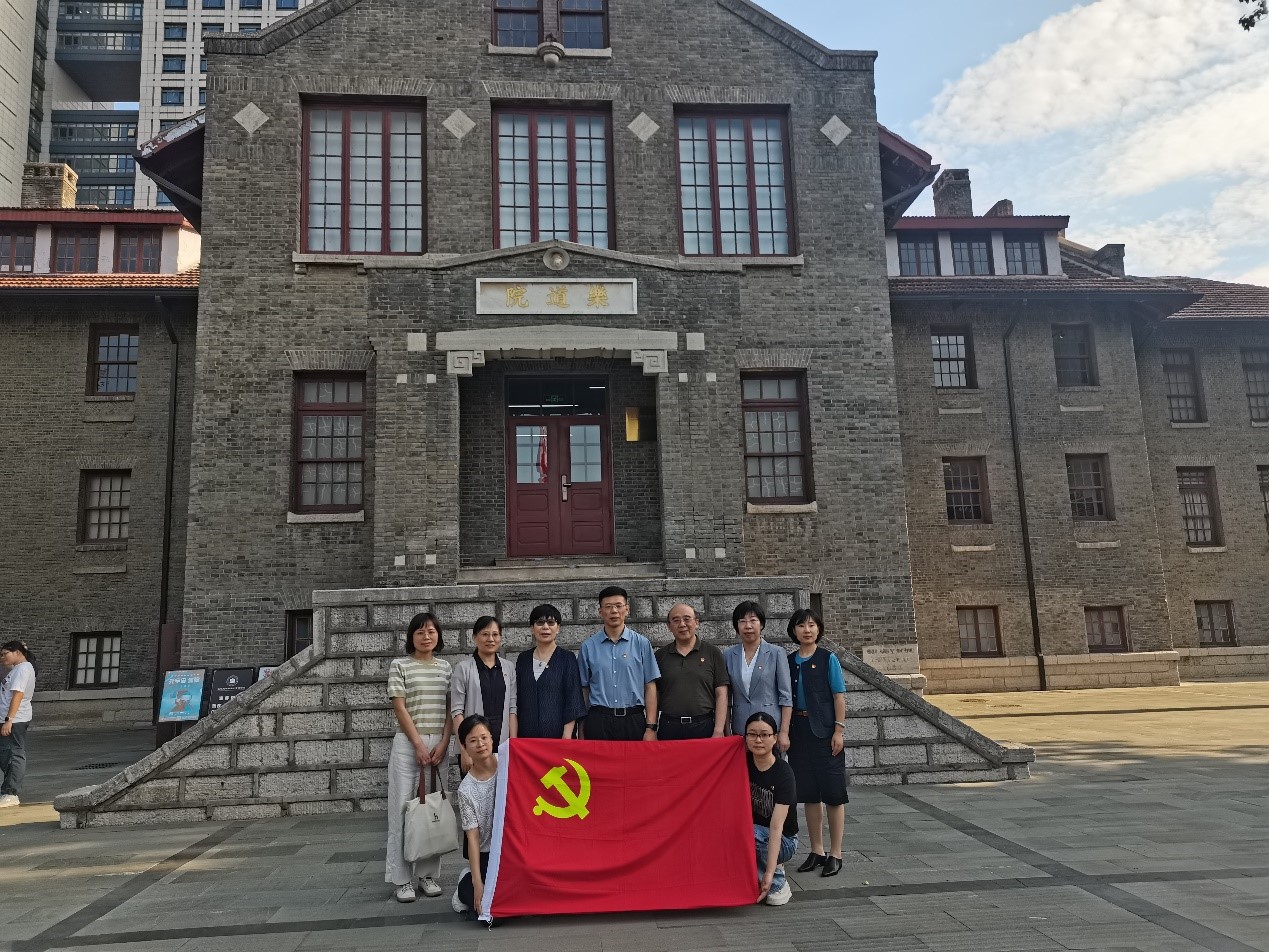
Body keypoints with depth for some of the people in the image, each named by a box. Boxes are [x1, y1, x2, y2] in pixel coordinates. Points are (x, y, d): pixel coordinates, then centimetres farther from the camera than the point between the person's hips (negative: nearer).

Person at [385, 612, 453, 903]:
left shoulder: (445, 667, 10)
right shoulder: (400, 665, 1)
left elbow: (450, 709, 9)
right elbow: (400, 707, -5)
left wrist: (443, 744, -3)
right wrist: (419, 744, -10)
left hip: (438, 745, 3)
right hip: (408, 744, -3)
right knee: (403, 809, -1)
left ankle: (428, 874, 16)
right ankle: (402, 879, 8)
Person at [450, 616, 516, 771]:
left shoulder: (508, 668, 10)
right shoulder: (463, 668, -1)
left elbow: (512, 708, 9)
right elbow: (456, 711, -4)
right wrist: (464, 750, -10)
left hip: (502, 746, 3)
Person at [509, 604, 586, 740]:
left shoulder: (567, 658, 1)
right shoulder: (523, 659, 10)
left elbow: (573, 703, -4)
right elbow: (514, 701, 7)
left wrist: (567, 738, -12)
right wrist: (513, 739, -1)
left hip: (557, 734, -3)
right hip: (526, 735, 3)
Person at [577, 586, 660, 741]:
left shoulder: (641, 644, 4)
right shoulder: (588, 646, 6)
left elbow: (650, 686, 2)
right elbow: (584, 688, 9)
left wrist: (651, 727, -4)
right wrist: (581, 730, 6)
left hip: (633, 721, 0)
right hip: (598, 721, 0)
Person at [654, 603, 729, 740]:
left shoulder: (712, 653, 4)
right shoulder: (660, 655, 9)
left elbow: (721, 695, 0)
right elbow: (654, 696, 10)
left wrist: (718, 731, -8)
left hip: (704, 727, -1)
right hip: (669, 728, 1)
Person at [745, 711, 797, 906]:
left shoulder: (783, 773, -21)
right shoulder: (743, 764, -7)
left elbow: (776, 827, -28)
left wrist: (769, 873, -35)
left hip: (783, 840, -5)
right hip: (751, 830, 5)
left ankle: (777, 881, -10)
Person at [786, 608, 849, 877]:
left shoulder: (828, 659, -2)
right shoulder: (788, 662, 7)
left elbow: (839, 696, -4)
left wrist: (839, 730, -11)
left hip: (824, 730, -4)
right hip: (799, 731, 4)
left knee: (832, 792, 1)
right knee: (809, 793, 10)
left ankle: (835, 853, 10)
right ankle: (816, 851, 20)